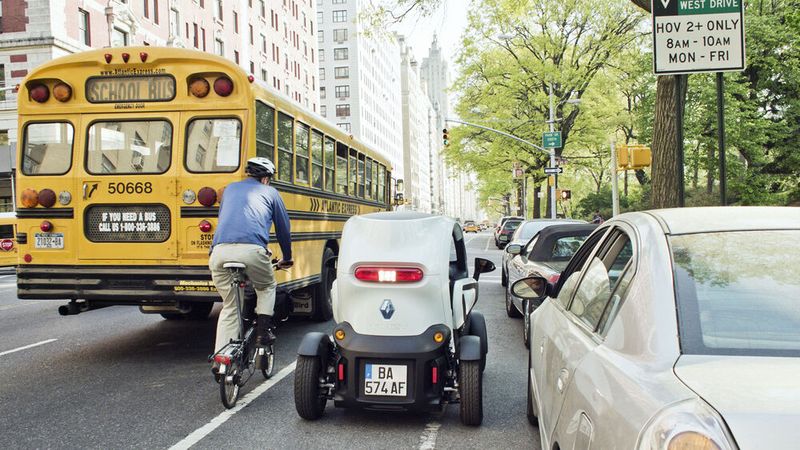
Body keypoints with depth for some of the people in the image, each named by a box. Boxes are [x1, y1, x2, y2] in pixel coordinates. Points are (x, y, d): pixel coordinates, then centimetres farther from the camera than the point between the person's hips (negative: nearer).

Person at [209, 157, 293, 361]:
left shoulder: (230, 189, 32)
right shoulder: (269, 192, 23)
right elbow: (284, 228, 29)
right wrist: (287, 258, 44)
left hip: (220, 251, 3)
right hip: (252, 250, -3)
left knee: (229, 306, 18)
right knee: (267, 287, 29)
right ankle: (263, 330, 12)